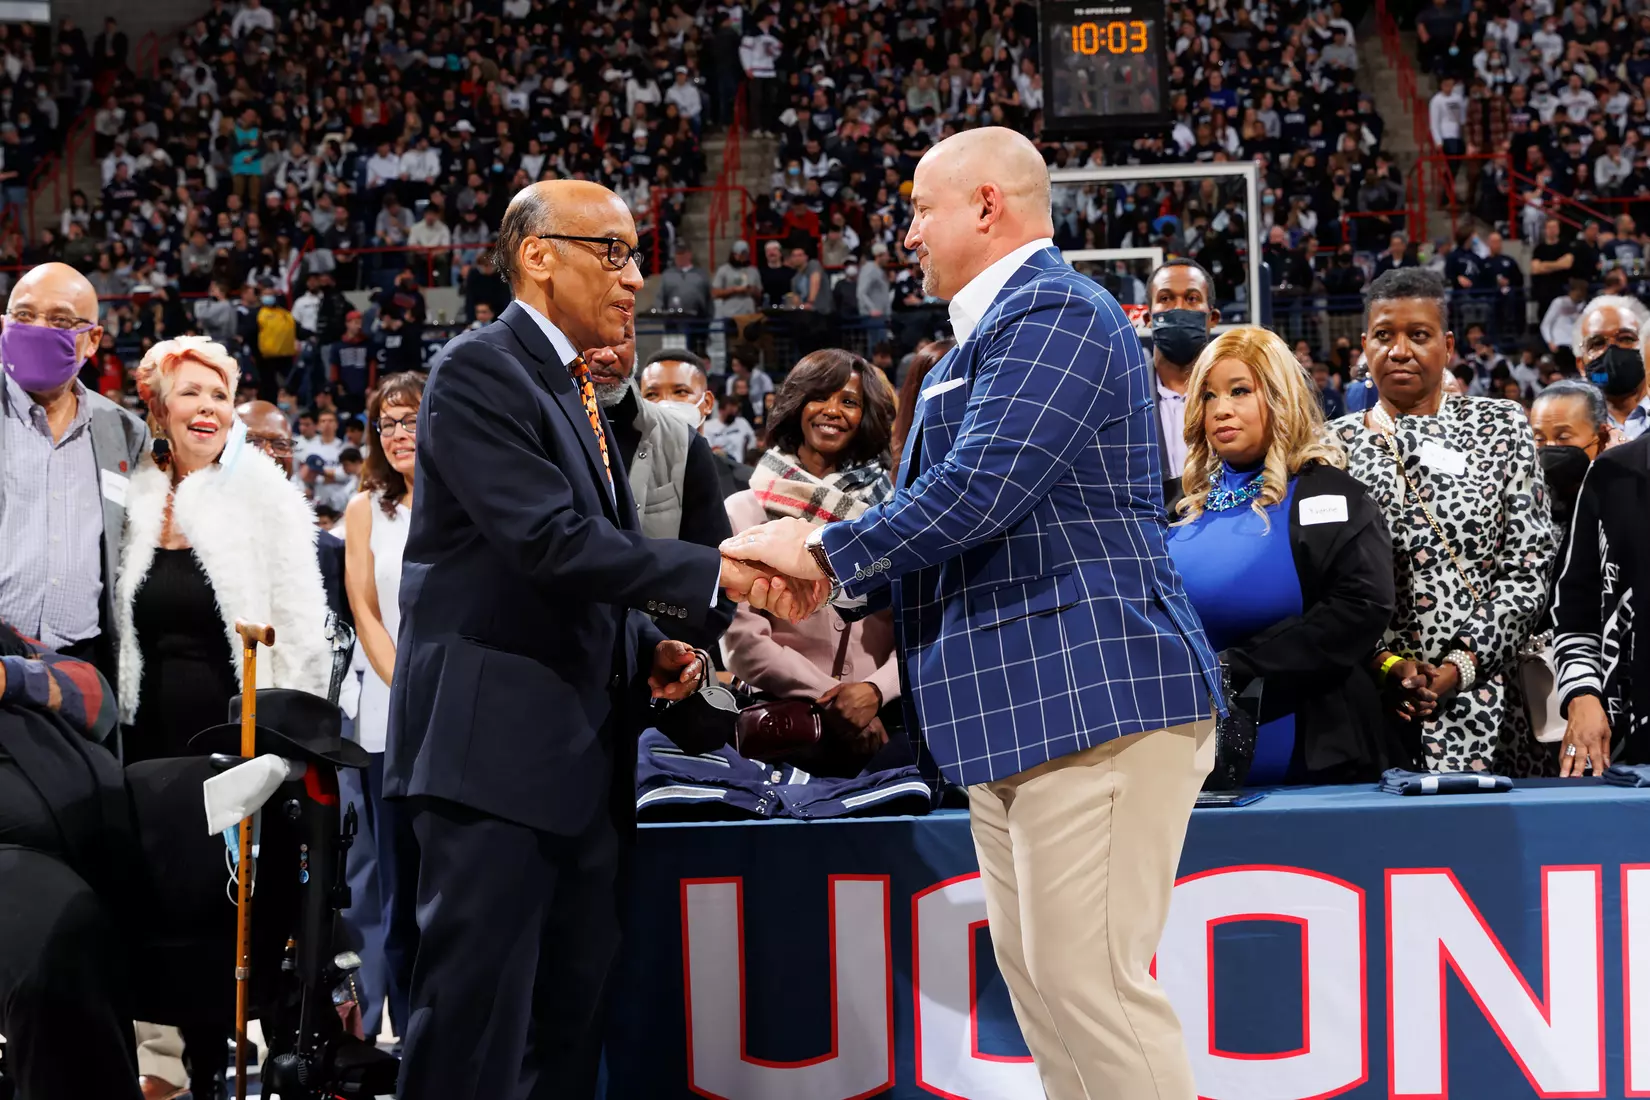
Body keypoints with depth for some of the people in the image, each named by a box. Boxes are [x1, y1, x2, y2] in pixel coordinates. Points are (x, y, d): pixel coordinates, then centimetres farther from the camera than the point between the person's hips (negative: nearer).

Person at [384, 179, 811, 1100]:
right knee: (477, 1015, -8)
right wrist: (715, 573, -22)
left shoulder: (576, 393, 19)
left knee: (572, 1016, 10)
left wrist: (651, 647, 8)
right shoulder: (480, 371, -10)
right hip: (495, 747, -9)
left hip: (578, 753, 9)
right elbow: (551, 540, -21)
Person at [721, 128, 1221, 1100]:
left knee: (1088, 981, -13)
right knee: (1038, 980, 11)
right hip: (1018, 705, 11)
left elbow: (978, 491, -21)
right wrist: (825, 564, 12)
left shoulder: (1056, 314, -12)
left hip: (1089, 695, -11)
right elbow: (941, 497, 27)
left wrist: (826, 549, -10)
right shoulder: (1000, 328, 22)